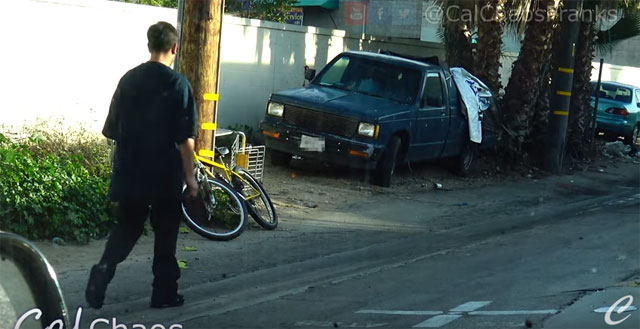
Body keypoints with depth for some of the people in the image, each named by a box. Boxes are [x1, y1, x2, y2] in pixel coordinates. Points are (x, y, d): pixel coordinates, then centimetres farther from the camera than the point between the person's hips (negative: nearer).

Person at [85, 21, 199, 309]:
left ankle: (104, 269, -8)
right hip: (165, 175, -4)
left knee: (126, 227, 15)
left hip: (129, 173, 4)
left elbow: (111, 130, 9)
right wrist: (190, 177, -5)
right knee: (165, 232, 10)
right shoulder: (178, 84, -11)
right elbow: (186, 139, -13)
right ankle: (164, 293, 16)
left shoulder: (129, 79, 4)